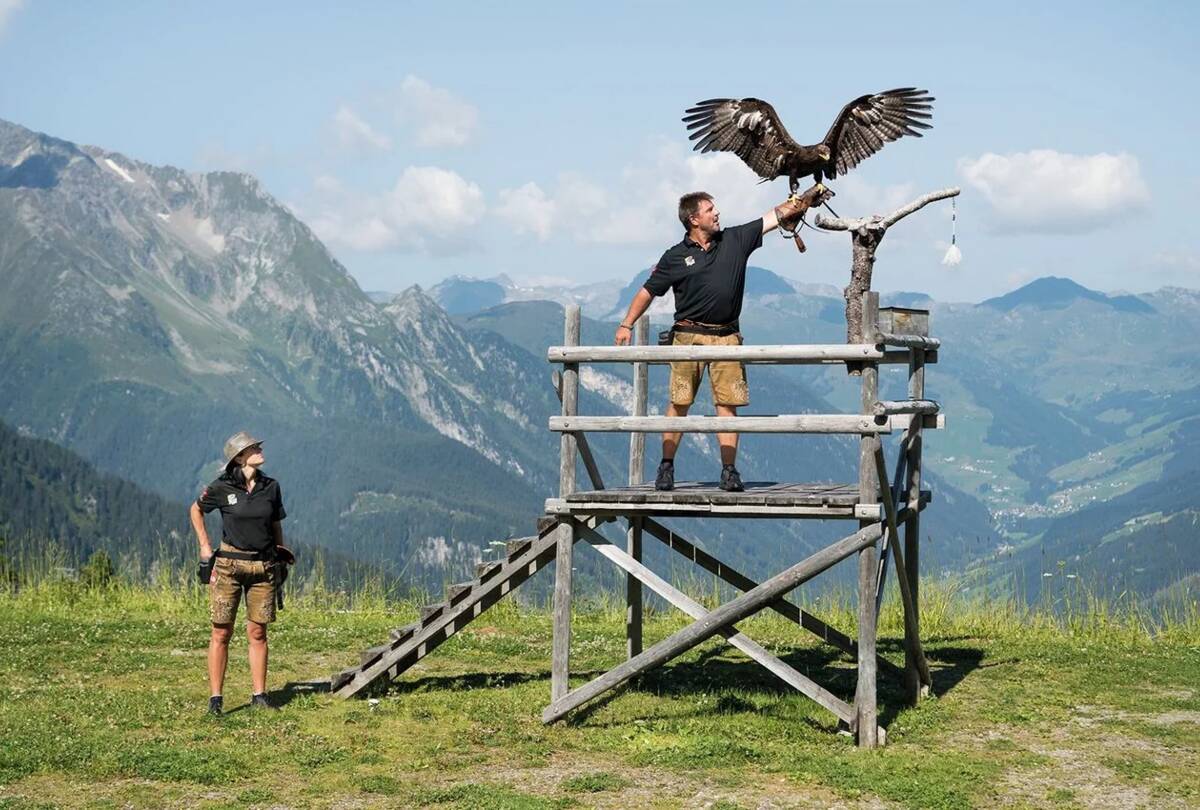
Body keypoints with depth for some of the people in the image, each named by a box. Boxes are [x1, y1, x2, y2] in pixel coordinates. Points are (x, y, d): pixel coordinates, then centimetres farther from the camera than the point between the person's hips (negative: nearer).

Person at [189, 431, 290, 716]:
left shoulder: (271, 487, 4)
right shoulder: (222, 488, -5)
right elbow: (196, 510, 12)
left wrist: (281, 558, 16)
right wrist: (204, 546, 6)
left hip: (263, 567, 3)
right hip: (229, 564, -3)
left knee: (258, 633, 6)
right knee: (221, 632, -1)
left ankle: (259, 694, 14)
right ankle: (215, 698, 3)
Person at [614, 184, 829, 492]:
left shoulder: (736, 240, 9)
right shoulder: (675, 257, 3)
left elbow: (777, 215, 11)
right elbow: (648, 292, 8)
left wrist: (810, 195, 8)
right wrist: (627, 324, 2)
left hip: (726, 336, 2)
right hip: (688, 336, -2)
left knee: (727, 403, -2)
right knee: (679, 403, -2)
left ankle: (729, 471, 0)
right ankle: (666, 467, 5)